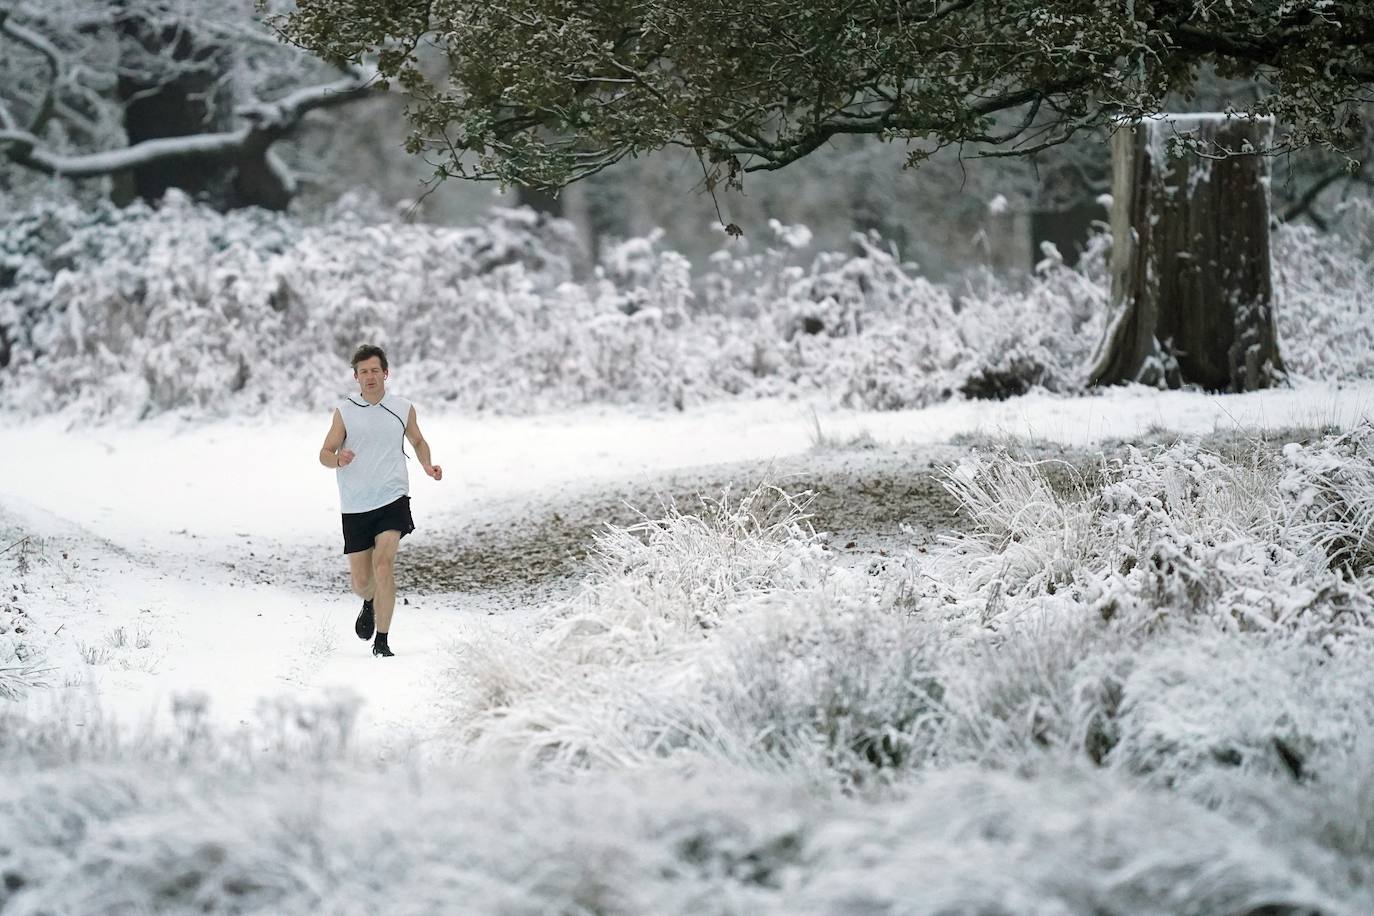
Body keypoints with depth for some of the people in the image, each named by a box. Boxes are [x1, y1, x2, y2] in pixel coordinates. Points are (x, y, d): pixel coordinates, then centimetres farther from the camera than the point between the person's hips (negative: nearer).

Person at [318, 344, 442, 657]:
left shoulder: (403, 409, 6)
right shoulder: (344, 411, 2)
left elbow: (418, 442, 23)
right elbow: (325, 454, 5)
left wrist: (427, 466, 4)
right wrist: (339, 459, -19)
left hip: (392, 499, -1)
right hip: (355, 505, 1)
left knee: (384, 563, -19)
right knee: (361, 581, 5)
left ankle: (381, 641, -13)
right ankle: (370, 604, 44)